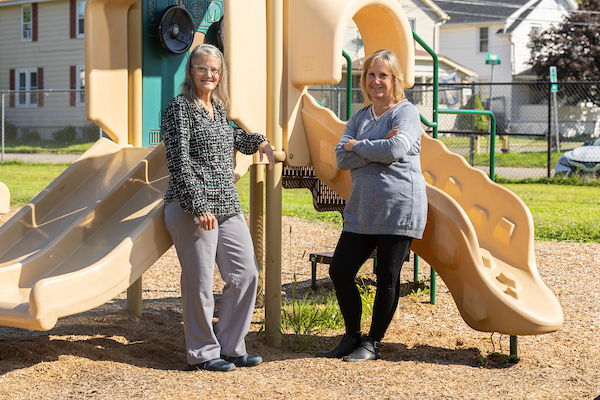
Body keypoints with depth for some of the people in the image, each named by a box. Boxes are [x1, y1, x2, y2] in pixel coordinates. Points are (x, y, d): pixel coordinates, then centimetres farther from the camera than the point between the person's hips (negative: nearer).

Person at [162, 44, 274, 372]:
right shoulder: (180, 108, -6)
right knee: (199, 283, -3)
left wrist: (257, 141, 30)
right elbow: (179, 162, -13)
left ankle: (229, 347, 17)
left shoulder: (218, 108, 16)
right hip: (192, 208, -8)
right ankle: (203, 353, 9)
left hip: (228, 207, 8)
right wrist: (198, 207, -19)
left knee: (245, 273, 6)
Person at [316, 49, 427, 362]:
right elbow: (341, 158, 3)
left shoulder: (406, 113, -2)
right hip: (362, 208, 6)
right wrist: (376, 150, -11)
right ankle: (352, 338, 19)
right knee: (339, 270, 3)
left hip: (398, 207, -6)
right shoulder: (359, 117, 17)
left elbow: (396, 149, -20)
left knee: (388, 278, 0)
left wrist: (357, 146, -6)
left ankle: (373, 343, 13)